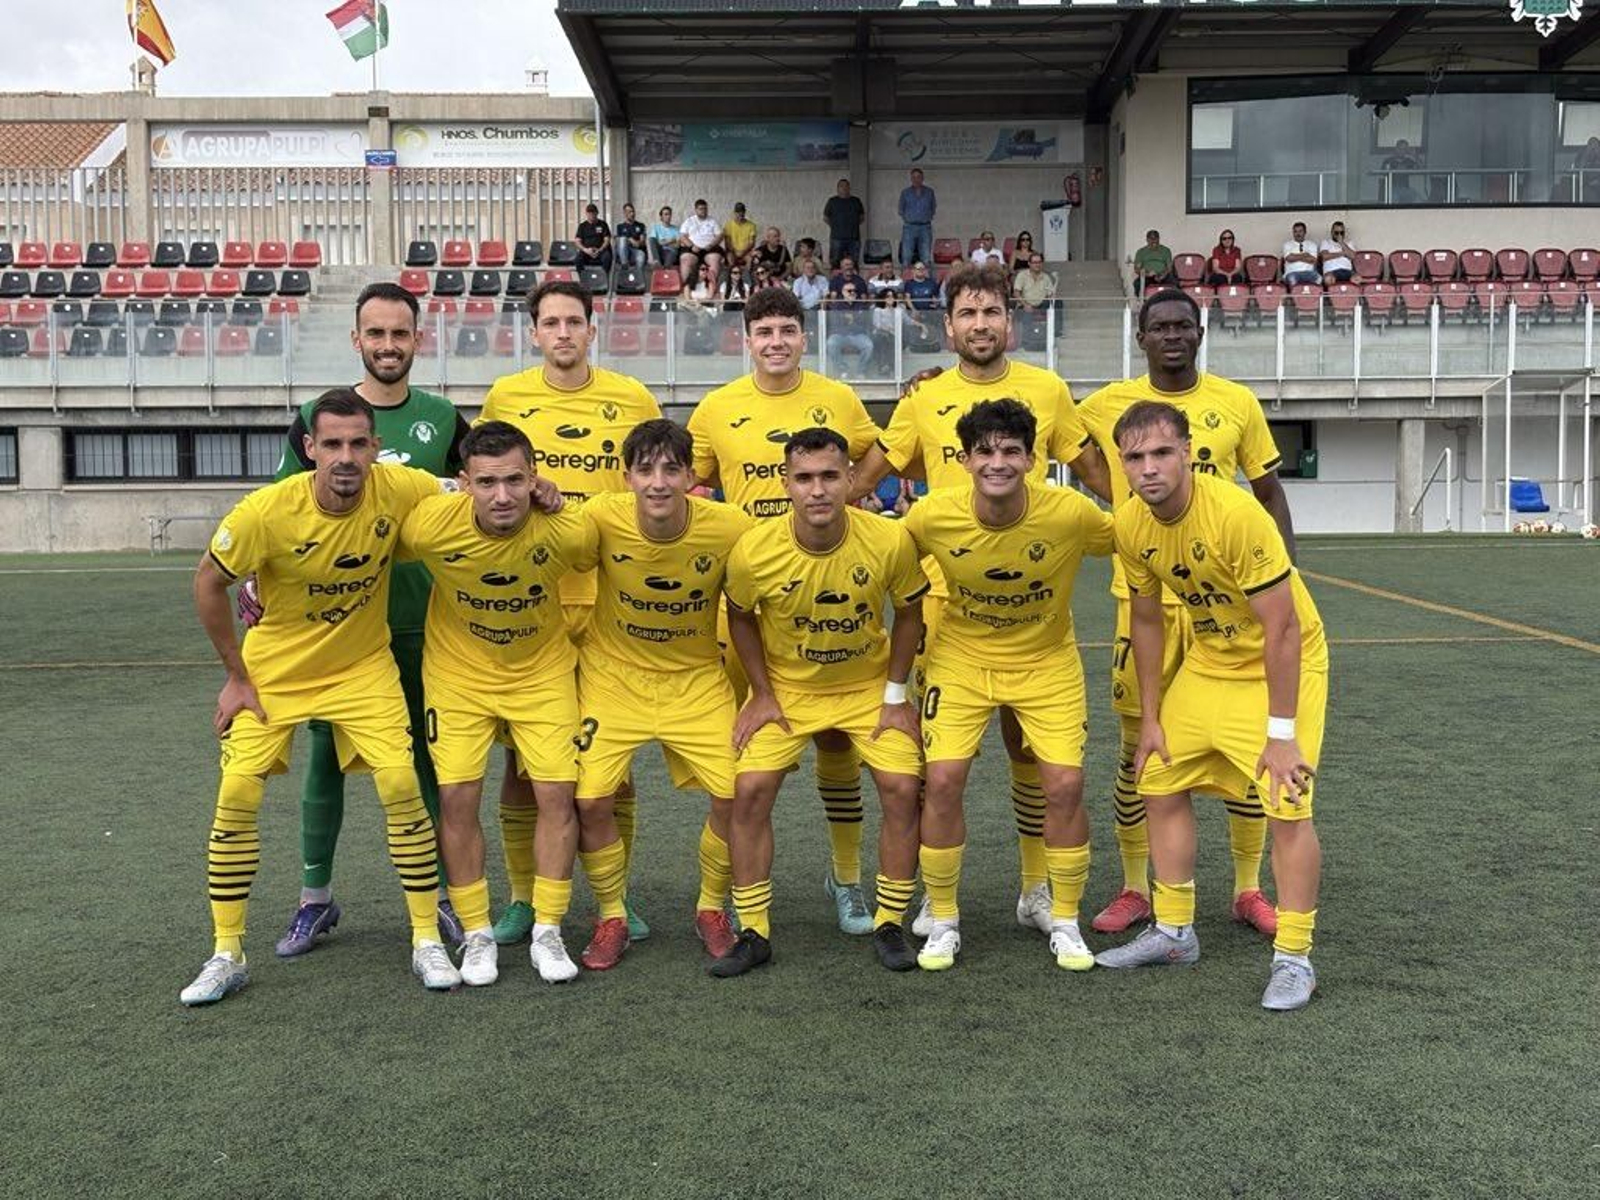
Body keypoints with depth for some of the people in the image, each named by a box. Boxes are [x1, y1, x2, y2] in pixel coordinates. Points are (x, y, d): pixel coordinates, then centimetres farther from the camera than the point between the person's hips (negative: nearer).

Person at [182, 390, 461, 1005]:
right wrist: (236, 675, -4)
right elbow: (208, 584, -8)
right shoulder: (266, 511, -25)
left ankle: (427, 942, 3)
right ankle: (226, 955, 10)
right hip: (273, 670, -1)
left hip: (364, 668, 1)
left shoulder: (401, 489, -20)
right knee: (237, 794, -7)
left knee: (402, 785, -12)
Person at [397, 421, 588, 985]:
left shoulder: (566, 530, -25)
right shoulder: (429, 525, -26)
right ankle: (477, 936, 11)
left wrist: (577, 637, 4)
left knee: (557, 794, -5)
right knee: (457, 798, -5)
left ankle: (547, 933, 11)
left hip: (543, 671, 0)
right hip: (458, 672, 0)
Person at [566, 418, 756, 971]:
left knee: (734, 793, -9)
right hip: (614, 676, 0)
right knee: (589, 799, -10)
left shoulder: (731, 528, -20)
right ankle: (611, 918, 16)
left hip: (697, 679, 1)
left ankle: (711, 910, 19)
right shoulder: (602, 520, -23)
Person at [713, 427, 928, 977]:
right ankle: (753, 933, 4)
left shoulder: (890, 540, -23)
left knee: (902, 787, -11)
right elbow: (741, 618, -3)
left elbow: (909, 613, -5)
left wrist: (895, 695, -6)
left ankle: (889, 926, 8)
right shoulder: (754, 551, -24)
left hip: (870, 686, 0)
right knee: (750, 791, -12)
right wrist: (762, 695, -5)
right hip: (786, 688, 0)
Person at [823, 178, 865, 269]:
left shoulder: (856, 201, 13)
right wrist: (834, 226, 3)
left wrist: (854, 224, 9)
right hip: (837, 237, -3)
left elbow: (862, 217, 20)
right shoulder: (832, 201, 6)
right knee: (835, 262, -5)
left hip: (854, 237, 3)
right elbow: (825, 217, 10)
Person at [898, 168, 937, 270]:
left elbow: (934, 208, 15)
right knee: (906, 257, -4)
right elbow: (900, 210, 13)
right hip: (909, 227, 0)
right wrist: (907, 218, 5)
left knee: (926, 257, -3)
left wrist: (928, 217, 5)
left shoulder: (929, 192, 8)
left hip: (925, 227, 0)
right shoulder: (905, 192, 7)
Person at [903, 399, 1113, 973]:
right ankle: (944, 922, 12)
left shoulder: (1071, 513, -24)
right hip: (961, 657, 0)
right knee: (942, 782, -8)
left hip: (1048, 661, 0)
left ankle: (1065, 923, 14)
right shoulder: (931, 516, -22)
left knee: (1065, 785, -7)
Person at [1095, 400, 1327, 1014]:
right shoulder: (1131, 525, -11)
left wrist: (1282, 734, -24)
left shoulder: (1236, 514, -31)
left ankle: (1293, 958, 3)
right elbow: (1146, 622, 3)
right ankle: (1173, 933, 23)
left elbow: (1282, 629, -27)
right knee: (1161, 786, 7)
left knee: (1288, 808, -13)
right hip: (1208, 661, 6)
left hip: (1285, 663, -6)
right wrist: (1149, 719, 4)